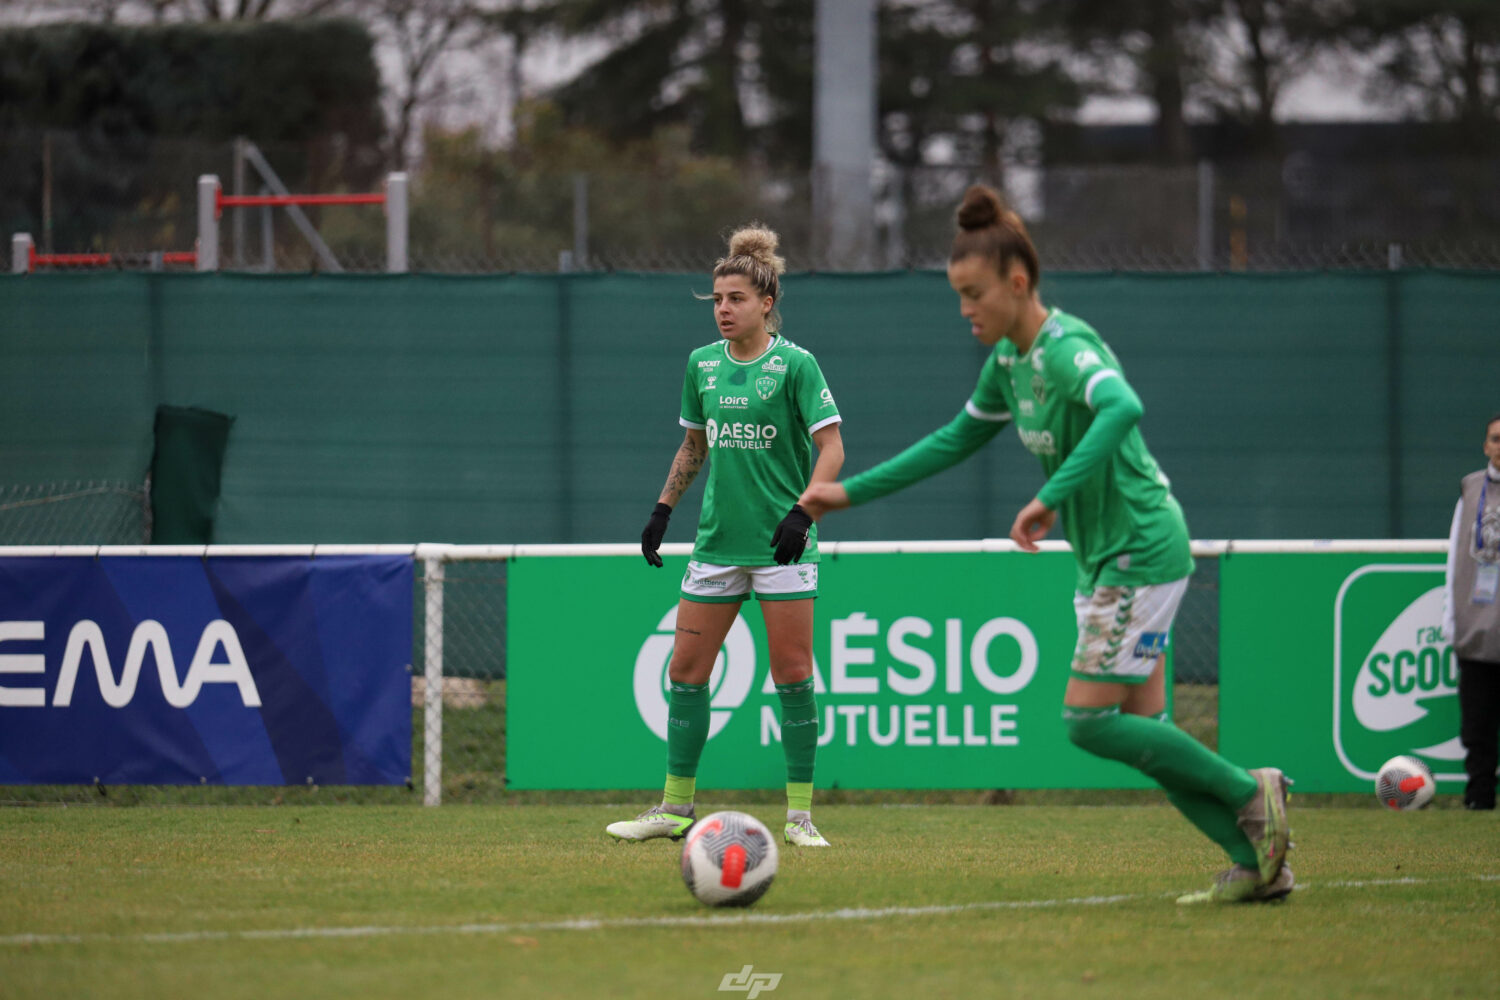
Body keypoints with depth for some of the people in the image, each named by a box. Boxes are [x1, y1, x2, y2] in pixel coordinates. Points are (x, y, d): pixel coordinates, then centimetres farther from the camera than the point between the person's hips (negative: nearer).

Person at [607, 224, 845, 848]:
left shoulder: (794, 364, -7)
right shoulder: (702, 365, 9)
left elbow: (831, 447, -10)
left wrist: (802, 511, -22)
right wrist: (663, 509, 15)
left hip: (781, 543, -5)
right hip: (717, 539, 5)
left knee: (792, 672, -5)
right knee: (686, 668, 4)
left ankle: (800, 814, 1)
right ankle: (675, 808, 12)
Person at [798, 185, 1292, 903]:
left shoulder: (1065, 349, -21)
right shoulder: (1009, 358, 7)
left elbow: (1122, 409, -42)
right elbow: (956, 440, 21)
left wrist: (1051, 498, -47)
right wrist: (852, 492, 19)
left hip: (1141, 551, -10)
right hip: (1103, 556, 10)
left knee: (1090, 721, -11)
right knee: (1141, 726, 7)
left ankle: (1251, 794, 0)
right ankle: (1258, 863, 10)